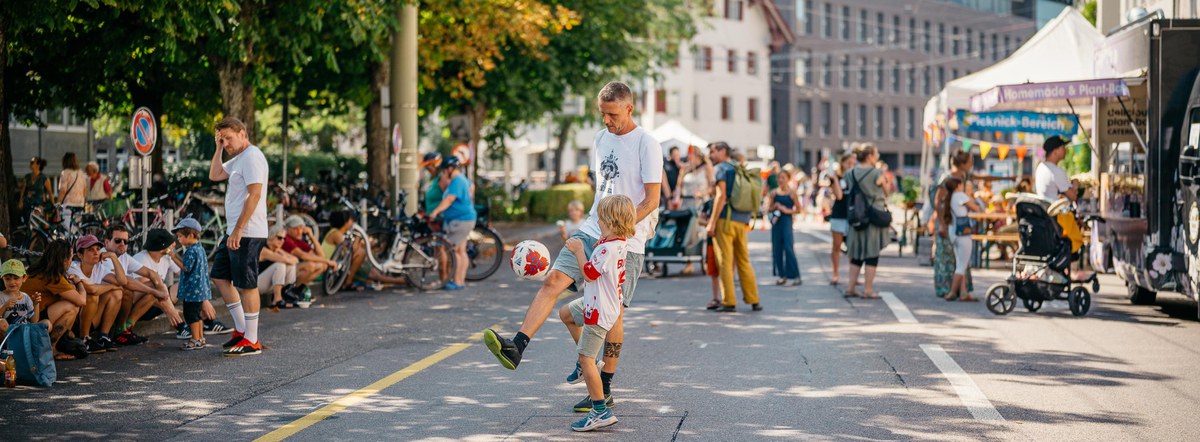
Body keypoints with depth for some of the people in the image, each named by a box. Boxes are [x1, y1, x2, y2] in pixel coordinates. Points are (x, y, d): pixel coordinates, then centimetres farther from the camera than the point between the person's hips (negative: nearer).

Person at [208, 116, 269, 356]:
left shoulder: (252, 157, -15)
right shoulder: (238, 159, 17)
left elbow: (254, 195, -22)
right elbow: (214, 175, 26)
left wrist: (238, 230, -24)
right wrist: (218, 148, 14)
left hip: (247, 234, -11)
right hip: (235, 232, 11)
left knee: (246, 285, -6)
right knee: (219, 276, 17)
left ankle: (251, 341, 1)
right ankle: (241, 329, 22)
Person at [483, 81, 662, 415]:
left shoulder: (646, 145, -10)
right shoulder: (600, 139, 12)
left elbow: (651, 201, -13)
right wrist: (598, 223, 17)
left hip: (626, 242, -6)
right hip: (592, 231, 6)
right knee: (554, 279, -14)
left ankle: (605, 390, 9)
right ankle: (516, 348, -24)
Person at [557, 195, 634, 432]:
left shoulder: (608, 248, -28)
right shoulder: (618, 243, 3)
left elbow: (589, 273, -23)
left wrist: (579, 250, -12)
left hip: (599, 312, -11)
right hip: (594, 303, 11)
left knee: (586, 359, -7)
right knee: (565, 313, 33)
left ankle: (601, 412, -3)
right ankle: (586, 363, 38)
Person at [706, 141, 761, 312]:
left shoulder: (722, 168, -5)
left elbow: (721, 196, -14)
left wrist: (712, 222, -15)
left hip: (725, 220, -7)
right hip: (742, 221, 7)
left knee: (725, 262, -3)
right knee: (744, 262, 13)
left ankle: (729, 302, -4)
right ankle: (754, 301, 13)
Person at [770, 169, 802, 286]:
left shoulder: (792, 193, -1)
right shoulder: (774, 193, 8)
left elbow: (798, 209, 1)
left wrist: (788, 211, -13)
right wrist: (775, 207, -6)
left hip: (787, 220, -4)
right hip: (776, 221, 4)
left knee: (788, 248, -10)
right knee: (777, 249, 4)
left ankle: (794, 276, -6)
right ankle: (782, 275, 13)